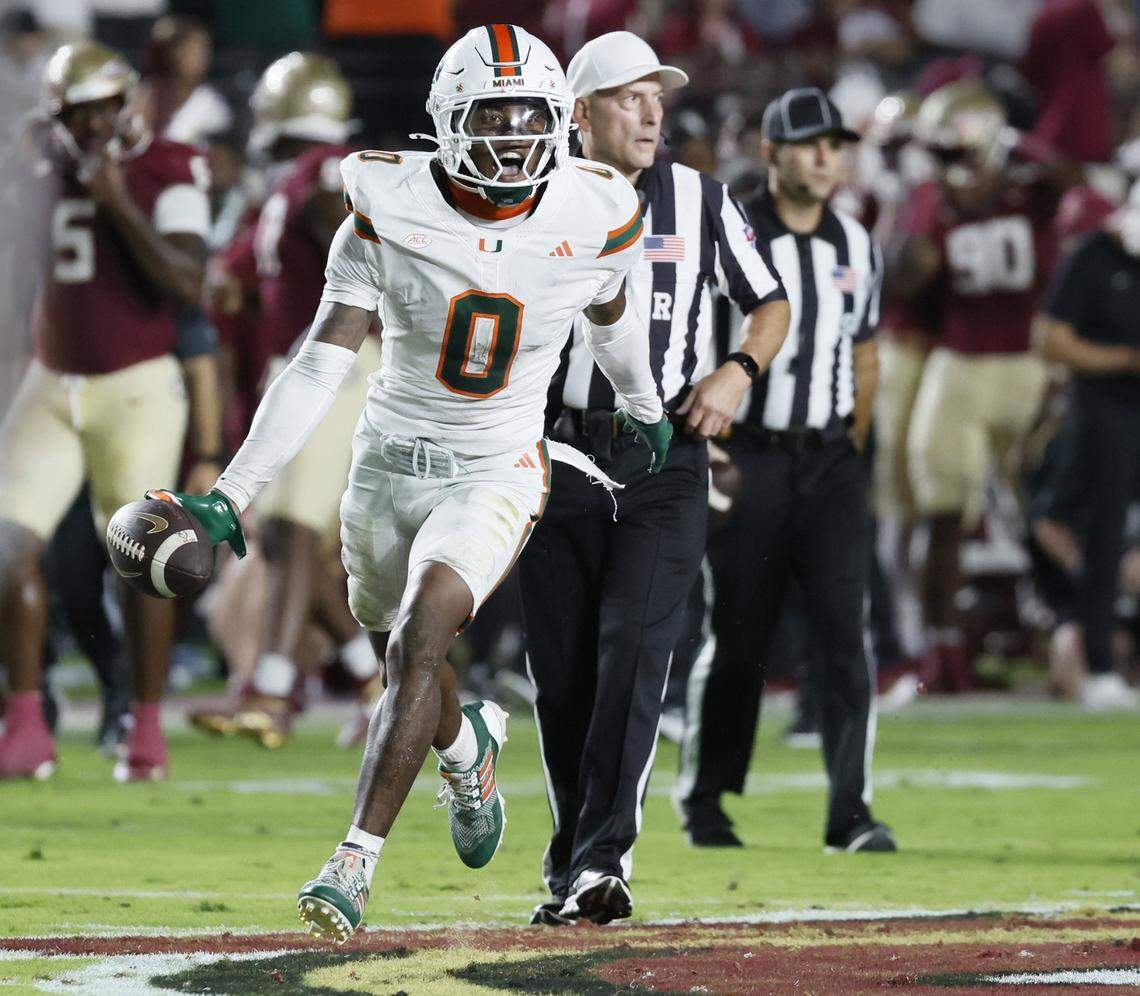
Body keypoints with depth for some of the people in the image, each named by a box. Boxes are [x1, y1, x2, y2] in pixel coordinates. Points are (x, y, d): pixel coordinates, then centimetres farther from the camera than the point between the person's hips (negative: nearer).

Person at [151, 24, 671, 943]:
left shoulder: (592, 221, -10)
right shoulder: (389, 214, -13)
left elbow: (611, 314, 14)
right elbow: (320, 367, -13)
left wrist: (648, 412, 32)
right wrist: (233, 493, -19)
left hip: (496, 476, -2)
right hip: (390, 467, 2)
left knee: (417, 641, -23)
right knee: (405, 664, 18)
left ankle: (355, 865, -21)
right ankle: (468, 748, 55)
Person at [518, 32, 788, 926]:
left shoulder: (699, 200, 6)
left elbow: (771, 304, 16)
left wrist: (741, 370, -5)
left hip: (665, 458, -1)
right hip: (560, 458, 1)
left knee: (634, 646, -17)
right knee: (562, 672, 4)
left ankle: (602, 857, -24)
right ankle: (571, 865, 16)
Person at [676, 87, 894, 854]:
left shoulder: (858, 247, 11)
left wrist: (850, 447, 12)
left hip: (830, 459, 4)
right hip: (749, 458, -3)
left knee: (845, 632, -7)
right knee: (736, 637, 1)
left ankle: (851, 811, -8)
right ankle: (704, 804, 15)